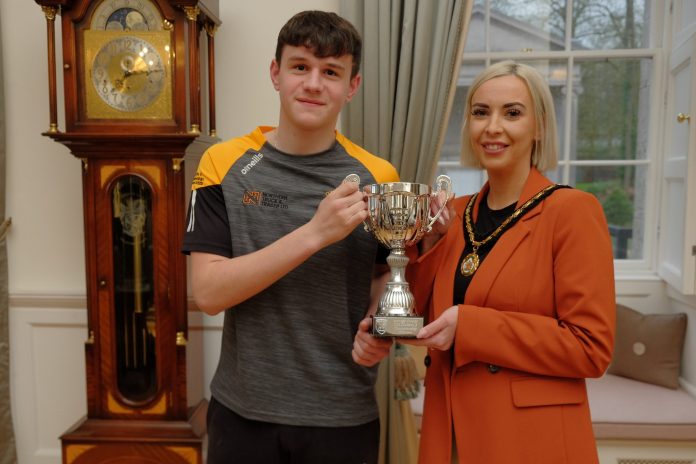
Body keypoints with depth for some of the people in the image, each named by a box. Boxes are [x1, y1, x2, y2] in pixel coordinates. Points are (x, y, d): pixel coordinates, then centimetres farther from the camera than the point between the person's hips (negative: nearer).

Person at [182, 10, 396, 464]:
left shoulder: (377, 176, -5)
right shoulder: (224, 164, -7)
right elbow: (209, 292, -15)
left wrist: (380, 321, -15)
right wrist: (315, 233, -25)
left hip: (344, 414, 1)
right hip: (243, 411, 0)